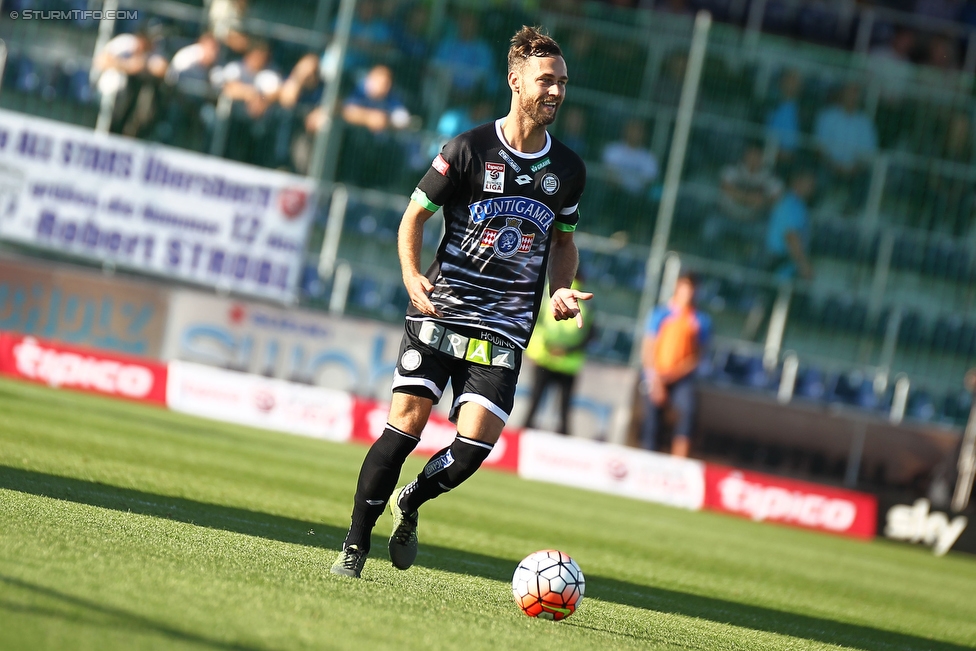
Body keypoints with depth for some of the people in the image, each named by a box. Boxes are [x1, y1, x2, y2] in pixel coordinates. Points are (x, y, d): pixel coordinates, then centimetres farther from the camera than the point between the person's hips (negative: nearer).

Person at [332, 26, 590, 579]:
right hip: (441, 311, -2)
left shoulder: (568, 170, 9)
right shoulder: (469, 150, -3)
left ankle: (410, 503, 19)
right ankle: (355, 547, 1)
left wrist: (562, 290, 4)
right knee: (405, 424, -12)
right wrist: (412, 276, -12)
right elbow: (415, 216, 4)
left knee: (477, 442, -12)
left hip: (504, 330, 3)